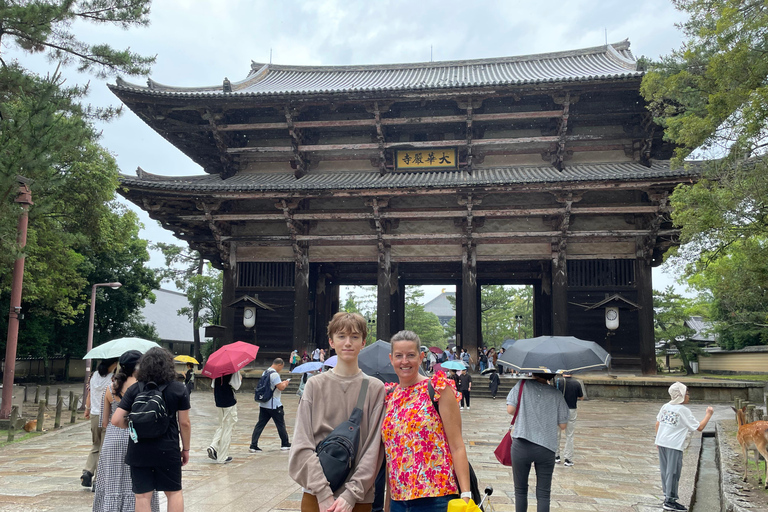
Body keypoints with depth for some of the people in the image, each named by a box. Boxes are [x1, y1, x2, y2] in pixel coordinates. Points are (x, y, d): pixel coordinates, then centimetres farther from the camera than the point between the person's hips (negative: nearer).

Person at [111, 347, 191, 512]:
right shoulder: (179, 389, -5)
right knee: (174, 492, 14)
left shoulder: (134, 390, -2)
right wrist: (186, 449, 8)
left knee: (142, 496, 9)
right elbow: (184, 423, -3)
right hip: (168, 449, -1)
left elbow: (116, 420, -8)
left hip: (139, 451, 1)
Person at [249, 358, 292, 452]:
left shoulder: (265, 372, 11)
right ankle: (285, 444, 19)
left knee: (260, 425, 6)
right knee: (280, 425, 7)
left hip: (263, 404, 8)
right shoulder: (274, 374, -18)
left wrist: (282, 383, 15)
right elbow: (281, 387, -22)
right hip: (274, 405, -8)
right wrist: (285, 383, -2)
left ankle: (253, 446, 2)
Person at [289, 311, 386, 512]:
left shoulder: (375, 388, -2)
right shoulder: (315, 385, 0)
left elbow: (374, 448, -5)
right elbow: (303, 445, -4)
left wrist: (351, 494, -12)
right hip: (316, 495, 1)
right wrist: (323, 492, -12)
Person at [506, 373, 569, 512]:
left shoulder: (522, 385, -3)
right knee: (543, 493, 9)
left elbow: (510, 409, -9)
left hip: (522, 447, -1)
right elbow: (563, 425, 3)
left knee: (520, 490, 15)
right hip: (546, 448, 1)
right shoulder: (556, 394, 0)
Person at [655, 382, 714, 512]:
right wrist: (708, 414, 5)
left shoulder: (665, 406, 9)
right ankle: (670, 501, 4)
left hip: (661, 443, 7)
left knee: (665, 471, 15)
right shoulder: (684, 411, -10)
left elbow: (657, 424, 15)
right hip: (674, 445, -7)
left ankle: (667, 495, 24)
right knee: (673, 472, 0)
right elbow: (700, 427, -7)